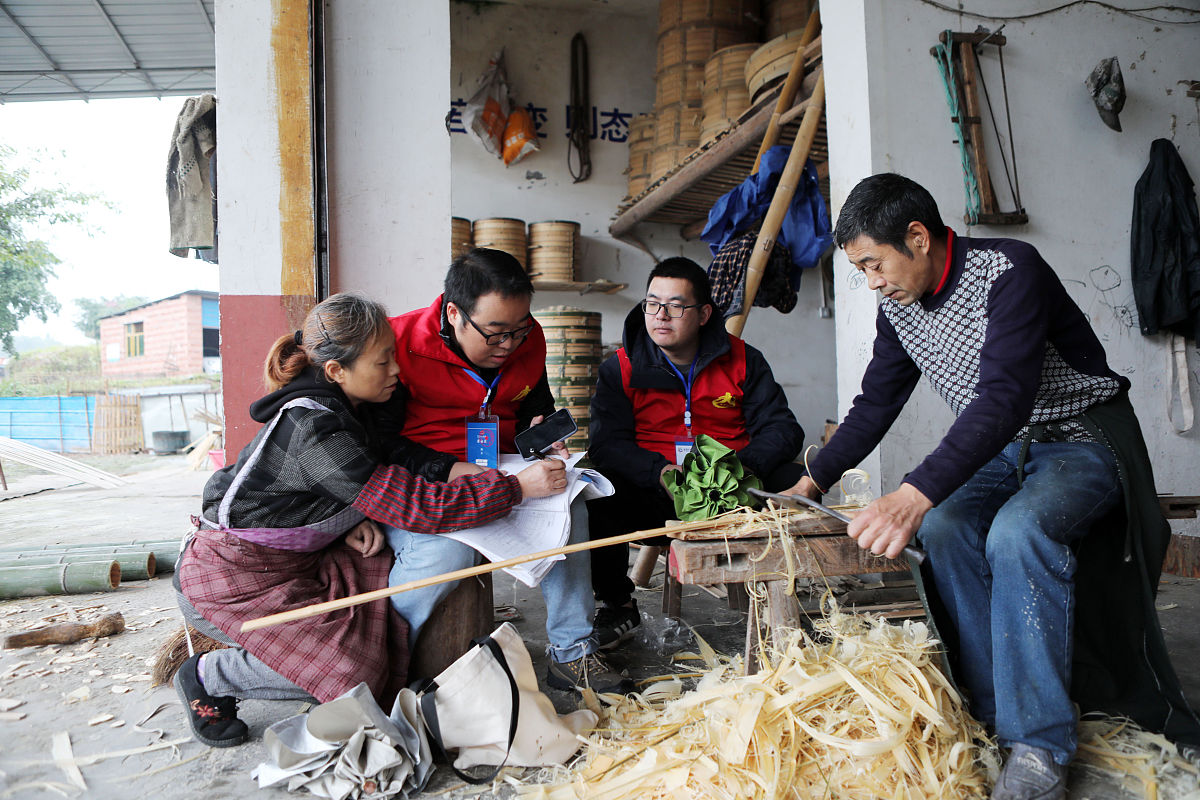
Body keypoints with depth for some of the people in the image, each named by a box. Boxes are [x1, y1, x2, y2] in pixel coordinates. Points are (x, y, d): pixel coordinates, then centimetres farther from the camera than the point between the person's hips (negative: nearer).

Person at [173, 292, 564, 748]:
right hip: (228, 576, -9)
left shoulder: (344, 409, 0)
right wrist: (518, 487, -28)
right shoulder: (314, 429, -29)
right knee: (350, 667, -14)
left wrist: (351, 522, -7)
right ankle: (207, 678, 5)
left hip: (285, 559, 9)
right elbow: (417, 507, -31)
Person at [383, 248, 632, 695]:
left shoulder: (528, 341, 2)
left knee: (566, 504, -20)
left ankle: (573, 653, -9)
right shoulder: (402, 343, -15)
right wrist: (450, 471, -27)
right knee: (448, 548, -34)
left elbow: (537, 407, 20)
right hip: (418, 480, -5)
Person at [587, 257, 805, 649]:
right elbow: (607, 442, -7)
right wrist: (660, 472, -26)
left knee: (796, 481, -26)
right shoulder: (621, 369, 3)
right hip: (655, 498, 0)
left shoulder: (742, 360, 6)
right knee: (594, 492, -29)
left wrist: (741, 465, -22)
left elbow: (782, 428, 0)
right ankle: (618, 605, -4)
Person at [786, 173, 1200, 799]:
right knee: (943, 529, -22)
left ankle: (1037, 745, -21)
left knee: (1016, 531, -34)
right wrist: (811, 483, 8)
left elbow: (1005, 396, -38)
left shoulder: (1009, 270, -25)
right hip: (1002, 451, 7)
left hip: (1083, 441, -6)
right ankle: (993, 715, -11)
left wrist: (915, 494, -49)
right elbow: (874, 405, 10)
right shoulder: (898, 308, 0)